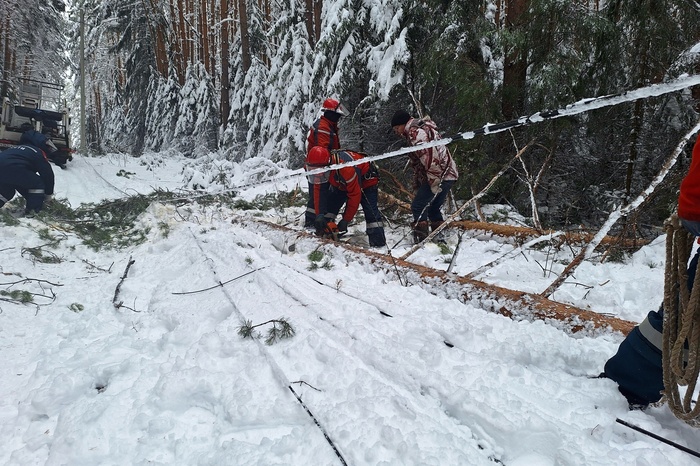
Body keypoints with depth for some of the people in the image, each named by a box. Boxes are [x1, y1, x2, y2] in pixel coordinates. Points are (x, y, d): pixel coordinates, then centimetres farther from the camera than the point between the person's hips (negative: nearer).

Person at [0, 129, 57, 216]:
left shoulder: (20, 148, 38)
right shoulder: (39, 153, 14)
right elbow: (48, 174, 12)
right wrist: (48, 194, 26)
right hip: (14, 169, -8)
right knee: (38, 184, 11)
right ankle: (32, 210, 8)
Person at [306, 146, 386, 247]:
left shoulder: (346, 167, -44)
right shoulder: (318, 168, -22)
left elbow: (354, 195, -36)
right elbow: (319, 194, -13)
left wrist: (346, 220, -31)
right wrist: (319, 215, -25)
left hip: (366, 180, -7)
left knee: (370, 211, -19)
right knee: (329, 204, -6)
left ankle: (379, 244, -19)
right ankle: (324, 232, 4)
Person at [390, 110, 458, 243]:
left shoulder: (416, 132, -10)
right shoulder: (423, 129, 25)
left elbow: (429, 158, -22)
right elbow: (417, 164, 26)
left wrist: (434, 183, -22)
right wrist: (417, 186, 25)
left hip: (439, 175, -10)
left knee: (418, 207, -6)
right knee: (433, 208, 17)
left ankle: (421, 240, -7)